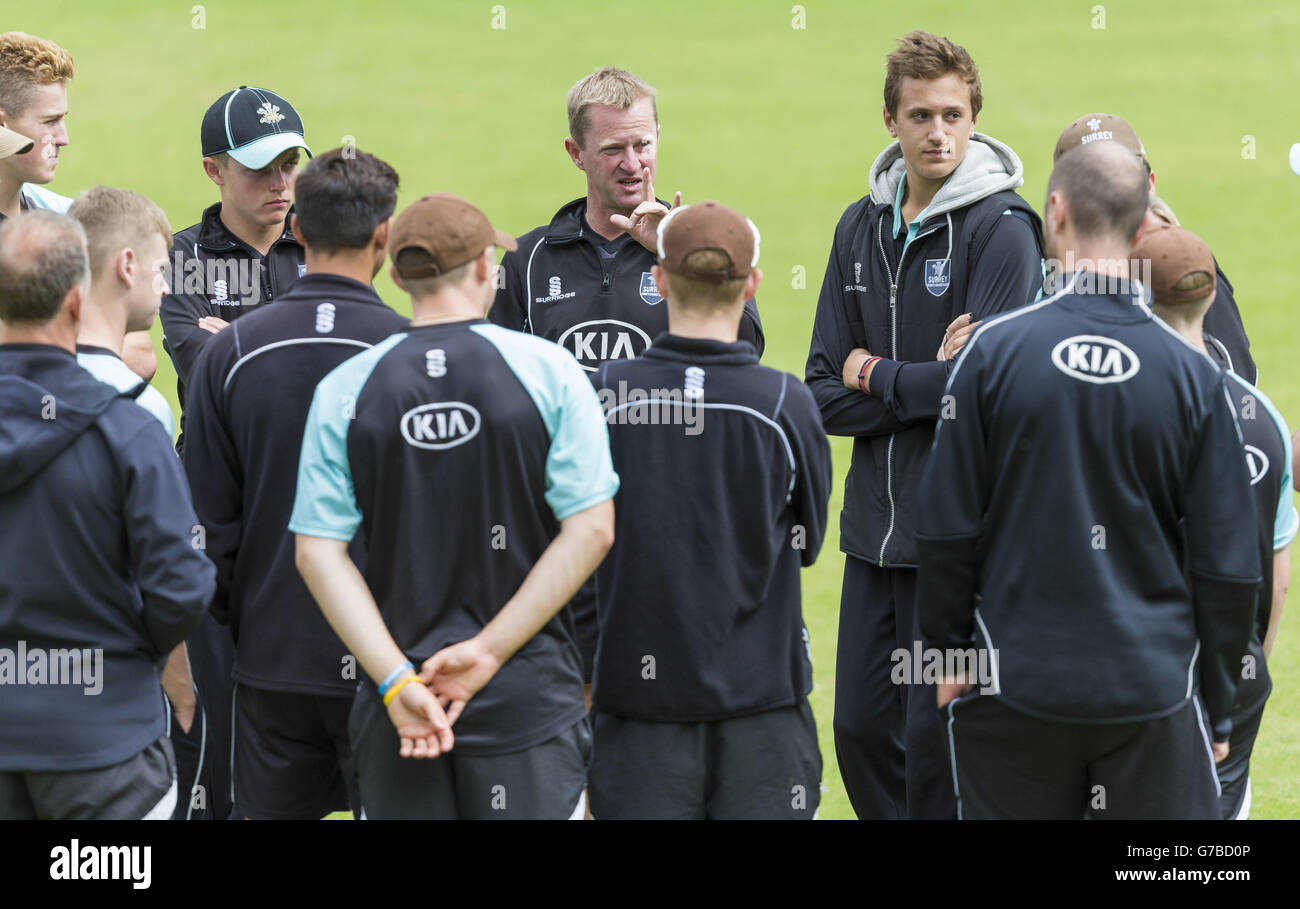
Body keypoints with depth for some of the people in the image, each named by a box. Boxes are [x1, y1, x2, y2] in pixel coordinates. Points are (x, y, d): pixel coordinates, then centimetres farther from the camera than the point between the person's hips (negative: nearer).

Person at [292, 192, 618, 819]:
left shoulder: (343, 391, 0)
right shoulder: (547, 371, -4)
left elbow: (318, 552, -5)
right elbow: (591, 530, -9)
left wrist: (397, 680, -9)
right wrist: (489, 651, -10)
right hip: (527, 698, -2)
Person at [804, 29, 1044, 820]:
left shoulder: (1001, 228, -8)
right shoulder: (862, 228, 11)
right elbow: (827, 393, 6)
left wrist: (876, 376, -5)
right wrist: (926, 380, -10)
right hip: (876, 523, 6)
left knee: (938, 737, -3)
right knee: (861, 728, 9)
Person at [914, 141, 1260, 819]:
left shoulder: (994, 349, -7)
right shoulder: (1193, 374, -4)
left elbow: (946, 528, -2)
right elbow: (1228, 565, 0)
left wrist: (949, 651, 12)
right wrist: (1218, 707, 10)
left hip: (1015, 686, 0)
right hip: (1154, 688, 0)